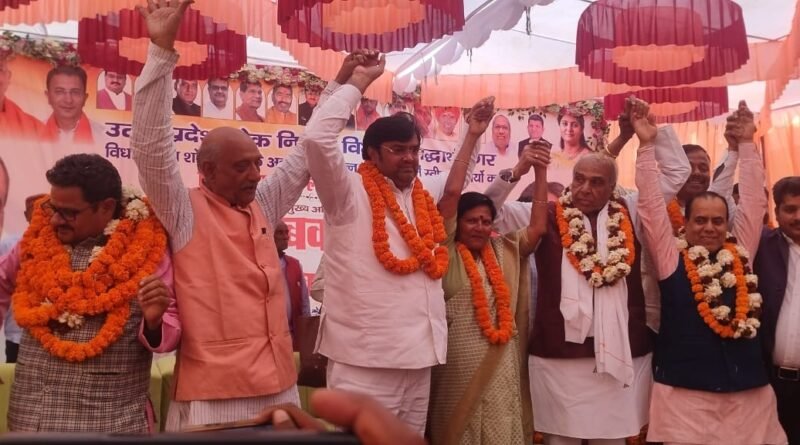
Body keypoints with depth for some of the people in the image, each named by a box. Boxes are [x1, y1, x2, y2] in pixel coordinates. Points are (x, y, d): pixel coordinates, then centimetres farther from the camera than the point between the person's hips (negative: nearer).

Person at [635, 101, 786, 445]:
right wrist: (646, 145, -7)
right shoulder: (671, 257, 0)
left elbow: (753, 198, 8)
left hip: (749, 392, 3)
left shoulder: (740, 252, 8)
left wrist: (746, 143, 7)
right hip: (685, 394, -3)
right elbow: (651, 203, -5)